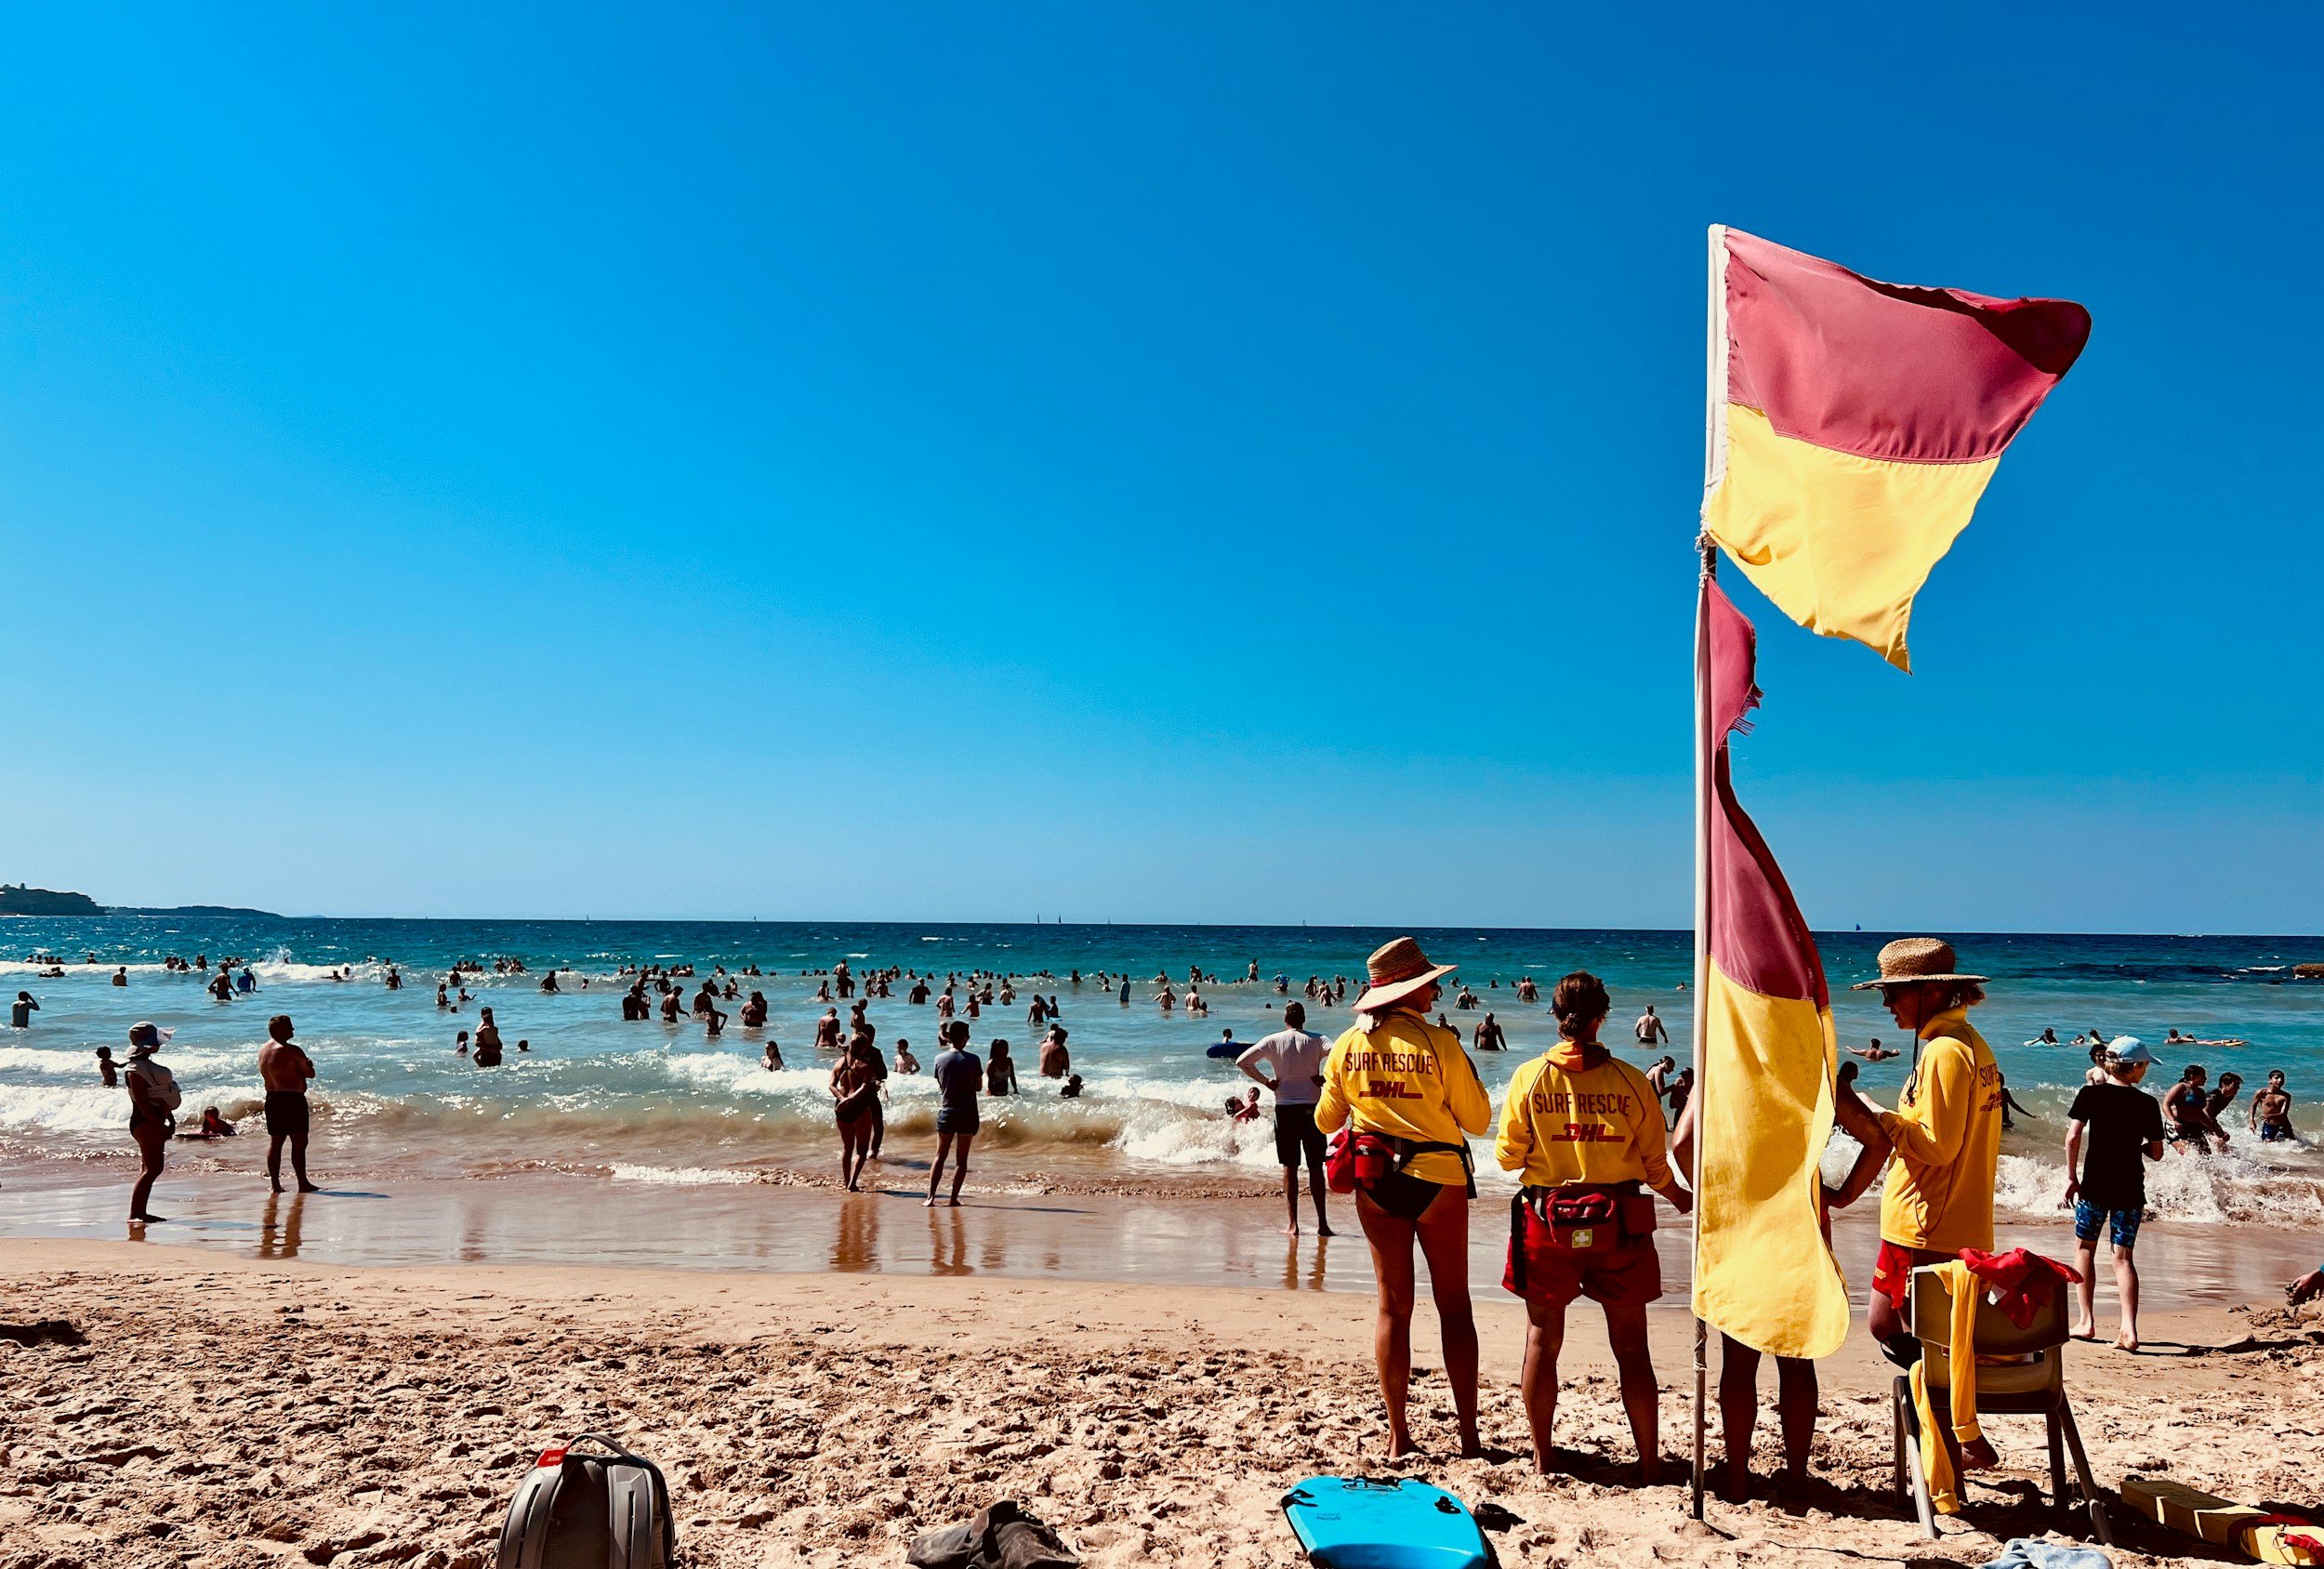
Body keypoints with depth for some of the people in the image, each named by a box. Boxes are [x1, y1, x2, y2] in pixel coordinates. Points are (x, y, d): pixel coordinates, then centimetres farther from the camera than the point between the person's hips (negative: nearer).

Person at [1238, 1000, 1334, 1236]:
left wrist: (1265, 1081, 0)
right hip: (1312, 1108, 0)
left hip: (1285, 1108, 0)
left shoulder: (1273, 1041, -1)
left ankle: (1292, 1224, 4)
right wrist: (1323, 1078, -5)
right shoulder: (1315, 1040, 0)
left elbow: (1242, 1061, -9)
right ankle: (1322, 1223, 10)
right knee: (1315, 1166, 8)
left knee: (1290, 1167, 6)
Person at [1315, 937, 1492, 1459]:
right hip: (1439, 1181, -3)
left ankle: (1398, 1435, 11)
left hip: (1375, 1184, 3)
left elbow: (1326, 1121, 8)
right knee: (1454, 1305, 8)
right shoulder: (1440, 1043, -13)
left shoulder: (1348, 1045, -3)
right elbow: (1478, 1121, -6)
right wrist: (1465, 1076, 9)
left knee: (1393, 1304, 10)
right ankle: (1468, 1433, 11)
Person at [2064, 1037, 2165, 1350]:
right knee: (2123, 1256, 4)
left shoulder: (2090, 1094, -4)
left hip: (2095, 1184, -1)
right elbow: (2156, 1153, 2)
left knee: (2084, 1247, 14)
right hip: (2130, 1189, 1)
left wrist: (2071, 1176, -4)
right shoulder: (2147, 1104, -1)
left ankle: (2086, 1322, 12)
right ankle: (2129, 1330, -7)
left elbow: (2073, 1136, -12)